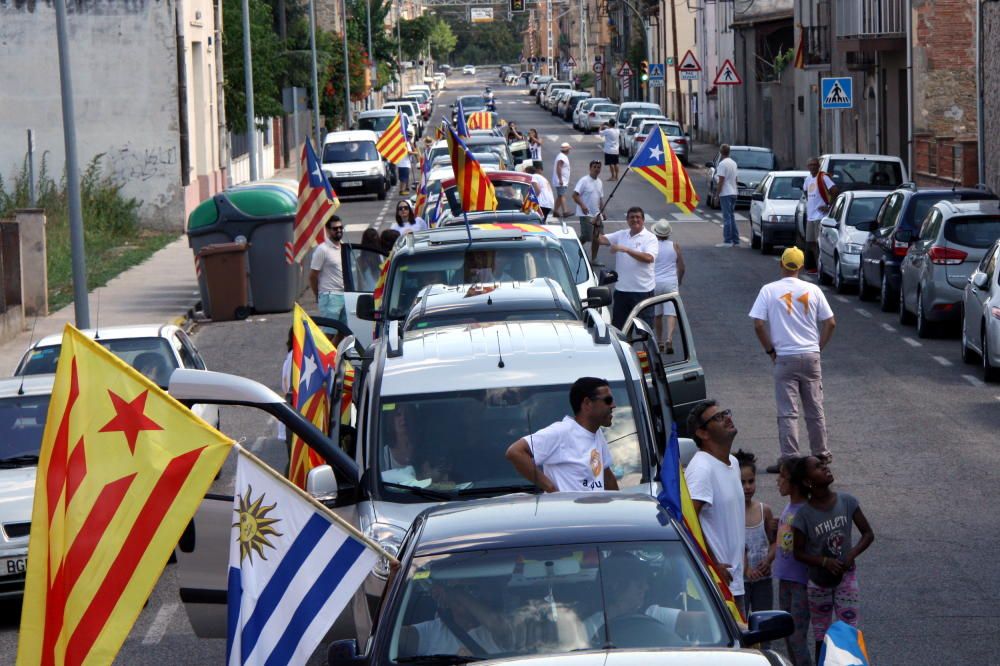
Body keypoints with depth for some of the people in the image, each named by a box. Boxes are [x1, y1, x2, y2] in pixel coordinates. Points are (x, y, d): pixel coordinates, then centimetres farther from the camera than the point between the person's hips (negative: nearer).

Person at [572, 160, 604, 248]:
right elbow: (575, 195, -17)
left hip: (596, 214, 7)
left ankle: (594, 255, 14)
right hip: (586, 214, -7)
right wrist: (582, 205, -29)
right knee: (586, 237, -12)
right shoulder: (584, 181, -10)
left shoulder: (599, 182, 13)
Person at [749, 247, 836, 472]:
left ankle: (790, 458, -5)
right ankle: (821, 453, 24)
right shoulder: (812, 290, 1)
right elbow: (830, 323, 3)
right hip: (811, 356, 3)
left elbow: (758, 325, -11)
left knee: (787, 412, -1)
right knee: (815, 409, 14)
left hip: (785, 358, -3)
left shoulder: (769, 290, -6)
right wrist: (819, 347, 12)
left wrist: (770, 350, 1)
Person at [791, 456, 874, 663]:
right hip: (818, 582, -1)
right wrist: (825, 562, -21)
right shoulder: (804, 515, -13)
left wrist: (852, 555, -17)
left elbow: (868, 533, 0)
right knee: (822, 638, 9)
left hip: (846, 578, 1)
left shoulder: (847, 502, -8)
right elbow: (799, 552, -5)